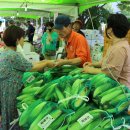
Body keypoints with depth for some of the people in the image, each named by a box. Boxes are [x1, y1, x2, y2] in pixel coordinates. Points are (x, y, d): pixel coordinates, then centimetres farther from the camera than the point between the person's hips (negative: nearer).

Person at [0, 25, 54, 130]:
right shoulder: (13, 55, -22)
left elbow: (26, 64, 11)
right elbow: (32, 68, -12)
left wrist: (42, 62, 12)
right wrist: (46, 63, 4)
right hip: (10, 93, -9)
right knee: (13, 120, 8)